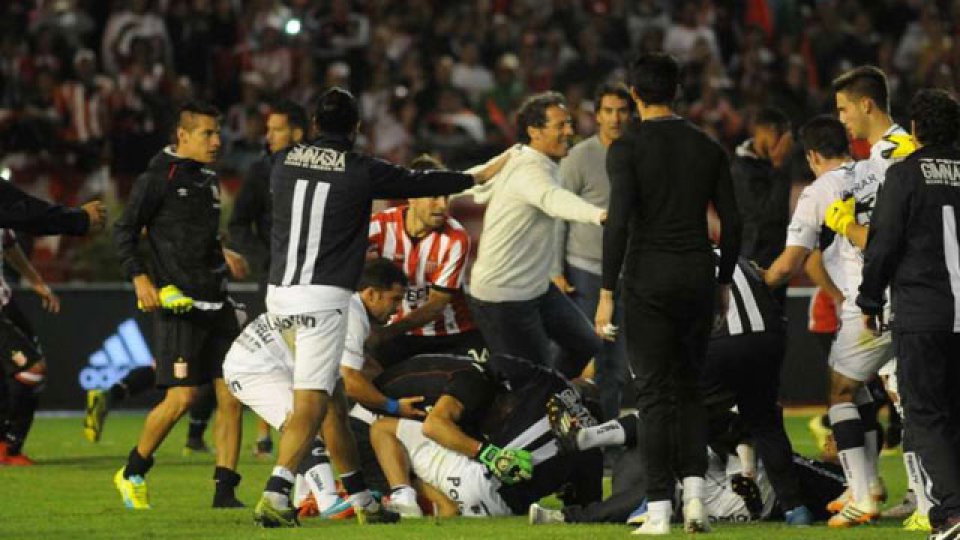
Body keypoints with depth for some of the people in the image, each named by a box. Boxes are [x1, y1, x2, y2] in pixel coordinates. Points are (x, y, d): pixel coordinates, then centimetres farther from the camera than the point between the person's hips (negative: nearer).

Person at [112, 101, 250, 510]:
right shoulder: (157, 179, -6)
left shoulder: (209, 180, 17)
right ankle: (132, 474, 9)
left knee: (231, 395, -1)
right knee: (182, 397, -11)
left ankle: (225, 488, 3)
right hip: (179, 303, -8)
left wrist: (222, 255, 19)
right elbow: (124, 231, -6)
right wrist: (139, 278, -16)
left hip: (216, 303, 8)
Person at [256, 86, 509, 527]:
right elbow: (420, 183, 9)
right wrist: (479, 177, 26)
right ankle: (274, 498, -22)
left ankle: (360, 497, 21)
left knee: (328, 393, 15)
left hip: (280, 292, 6)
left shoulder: (285, 162, 8)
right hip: (324, 297, -6)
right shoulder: (362, 172, -4)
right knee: (310, 404, -8)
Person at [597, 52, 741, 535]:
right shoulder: (706, 147, 7)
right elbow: (732, 222, 7)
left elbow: (618, 223, -14)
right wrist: (723, 282, 18)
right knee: (689, 388, 15)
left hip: (648, 278, -4)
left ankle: (659, 511, -2)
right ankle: (694, 493, 2)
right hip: (698, 275, 4)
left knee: (655, 394, 0)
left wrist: (607, 292, -10)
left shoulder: (627, 148, -7)